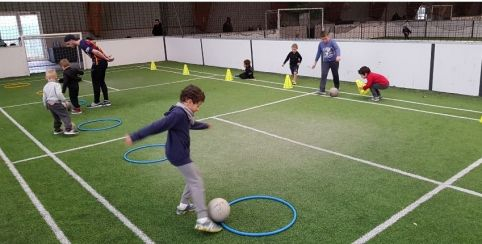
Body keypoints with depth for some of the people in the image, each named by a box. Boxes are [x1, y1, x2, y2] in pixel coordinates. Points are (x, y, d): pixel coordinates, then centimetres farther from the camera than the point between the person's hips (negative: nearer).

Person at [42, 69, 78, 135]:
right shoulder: (56, 84, -11)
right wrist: (64, 100, -16)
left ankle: (57, 130, 30)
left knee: (56, 117, 22)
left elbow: (44, 98, 15)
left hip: (49, 104, 8)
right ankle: (68, 129, -18)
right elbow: (59, 94, -24)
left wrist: (46, 106, 26)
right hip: (57, 103, -8)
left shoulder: (45, 87, 11)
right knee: (65, 115, -8)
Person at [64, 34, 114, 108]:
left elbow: (96, 52, -22)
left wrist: (106, 59, -15)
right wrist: (107, 57, 10)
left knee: (96, 83, 2)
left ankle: (96, 102, 11)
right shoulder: (84, 41, 15)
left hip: (98, 63, -9)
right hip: (102, 62, 9)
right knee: (101, 82, 15)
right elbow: (99, 50, 15)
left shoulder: (82, 44, -15)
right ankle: (106, 101, 18)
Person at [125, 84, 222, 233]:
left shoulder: (183, 113, 9)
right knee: (197, 183, -8)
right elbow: (157, 127, -29)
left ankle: (183, 205, 36)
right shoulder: (178, 114, -23)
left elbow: (191, 125, 31)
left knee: (193, 178, 23)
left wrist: (204, 126, 50)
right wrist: (135, 137, -32)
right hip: (178, 155, -10)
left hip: (179, 153, 10)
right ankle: (203, 220, -8)